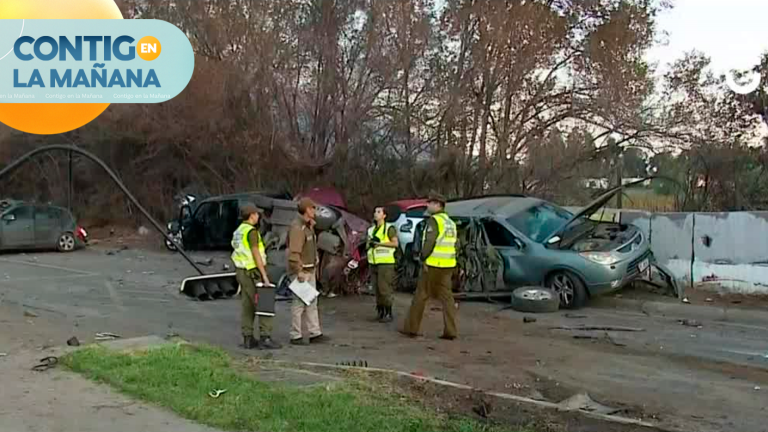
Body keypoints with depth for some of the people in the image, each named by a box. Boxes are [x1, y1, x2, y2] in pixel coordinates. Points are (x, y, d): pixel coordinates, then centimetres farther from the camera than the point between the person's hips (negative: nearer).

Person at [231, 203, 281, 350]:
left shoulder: (238, 231, 14)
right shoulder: (251, 231, -16)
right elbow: (256, 254, -21)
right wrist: (264, 275, -20)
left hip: (242, 272, 9)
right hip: (253, 273, -9)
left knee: (247, 306, 9)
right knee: (265, 305, -6)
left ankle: (248, 339, 9)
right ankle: (265, 338, -7)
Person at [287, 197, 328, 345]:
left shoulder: (309, 226, 14)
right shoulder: (297, 228, -18)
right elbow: (294, 253, -24)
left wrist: (315, 268, 18)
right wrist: (299, 272, -25)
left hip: (310, 271, 10)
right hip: (300, 272, -10)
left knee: (312, 302, 11)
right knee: (299, 303, -4)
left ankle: (315, 333, 16)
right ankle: (295, 336, 4)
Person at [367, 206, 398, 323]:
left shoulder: (389, 228, -4)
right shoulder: (371, 230, 18)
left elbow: (395, 243, -11)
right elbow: (368, 244, 24)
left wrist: (379, 243, -16)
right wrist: (370, 243, 1)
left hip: (385, 263, -7)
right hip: (374, 263, 7)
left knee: (384, 289, -9)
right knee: (377, 289, 5)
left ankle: (388, 314, -2)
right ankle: (380, 312, 12)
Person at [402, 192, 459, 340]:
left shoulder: (434, 220, -12)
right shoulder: (450, 222, 14)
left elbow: (429, 242, -21)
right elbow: (455, 244, 14)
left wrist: (424, 260, -14)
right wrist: (448, 261, 15)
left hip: (433, 265, -7)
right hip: (448, 266, 7)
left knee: (421, 295, 2)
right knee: (446, 296, 7)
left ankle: (411, 328, 8)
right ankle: (450, 331, 1)